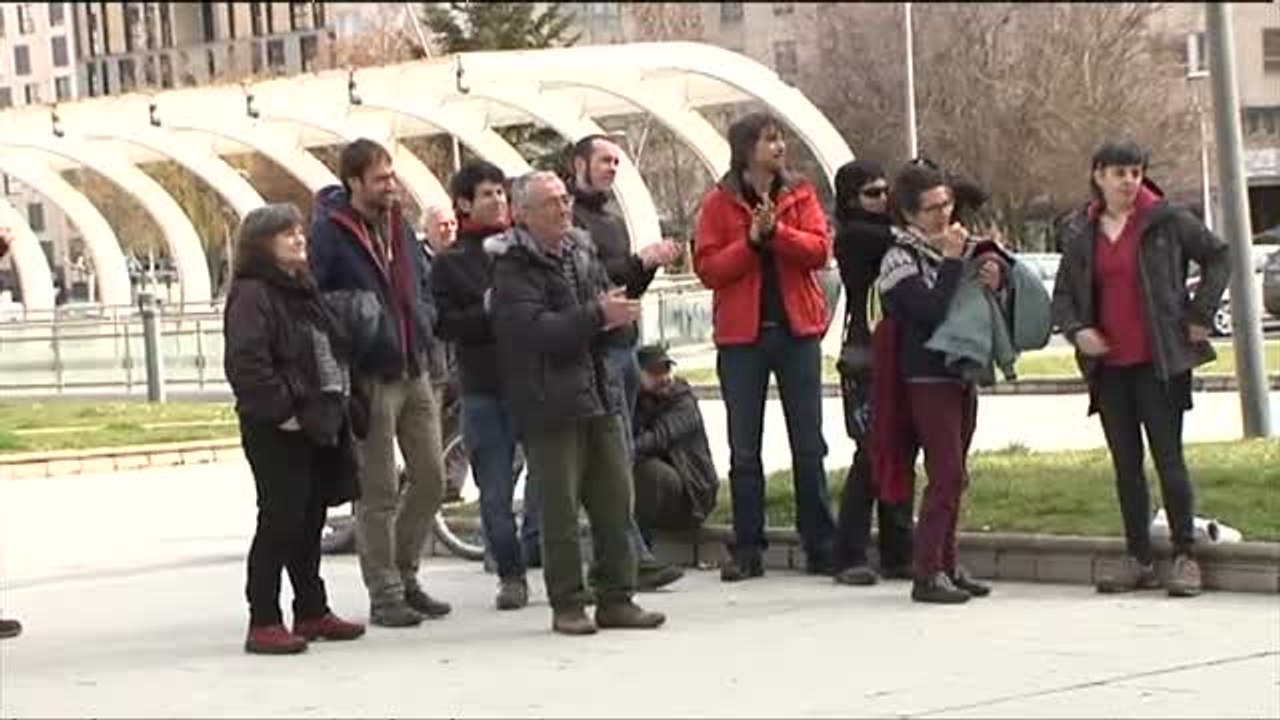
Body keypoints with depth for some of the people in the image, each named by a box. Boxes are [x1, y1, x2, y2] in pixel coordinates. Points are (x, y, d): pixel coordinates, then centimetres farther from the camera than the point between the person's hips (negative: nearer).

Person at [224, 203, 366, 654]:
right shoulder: (251, 296, -12)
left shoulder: (304, 292, 18)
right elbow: (246, 364, -22)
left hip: (317, 426, 9)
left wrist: (334, 405, 16)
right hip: (277, 432, -9)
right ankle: (263, 623, -4)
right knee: (280, 522, -8)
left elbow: (332, 350, 27)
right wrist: (280, 411, -21)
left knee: (310, 521, 14)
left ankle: (312, 612, 23)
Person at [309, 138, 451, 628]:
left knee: (430, 478, 11)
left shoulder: (398, 225, 12)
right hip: (370, 380, -7)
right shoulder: (328, 233, -12)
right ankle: (384, 595, 7)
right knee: (379, 493, -1)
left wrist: (422, 323, 9)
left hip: (414, 372, 7)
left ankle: (404, 575, 26)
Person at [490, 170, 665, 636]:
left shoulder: (582, 252, 14)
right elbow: (538, 330, -20)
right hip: (549, 405, -7)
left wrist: (615, 314, -1)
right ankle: (567, 606, 5)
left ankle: (616, 599, 14)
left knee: (615, 501, 7)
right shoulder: (512, 269, -8)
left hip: (600, 393, 7)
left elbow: (613, 308, 23)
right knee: (561, 509, -3)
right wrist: (596, 315, -22)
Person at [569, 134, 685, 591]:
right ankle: (634, 558, -16)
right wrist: (640, 260, -15)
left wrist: (652, 263, 6)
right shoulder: (570, 216, -6)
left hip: (624, 347, 9)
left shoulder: (614, 222, 23)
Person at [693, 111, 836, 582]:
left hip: (797, 330, 1)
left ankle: (820, 547, 11)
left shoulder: (800, 195, 7)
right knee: (744, 450, 4)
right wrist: (751, 240, -17)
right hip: (741, 335, -1)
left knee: (809, 446, 5)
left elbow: (819, 249, -6)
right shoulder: (719, 203, 0)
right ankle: (747, 551, 10)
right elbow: (707, 268, -7)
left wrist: (776, 231, -19)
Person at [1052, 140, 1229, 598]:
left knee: (1168, 458, -4)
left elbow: (1217, 257, 4)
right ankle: (1139, 560, 13)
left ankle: (1185, 556, 3)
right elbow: (1062, 296, 14)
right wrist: (1076, 331, -4)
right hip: (1109, 366, 4)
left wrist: (1200, 315, -2)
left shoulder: (1166, 220, -3)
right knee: (1125, 465, 7)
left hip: (1159, 362, -4)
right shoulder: (1080, 233, 8)